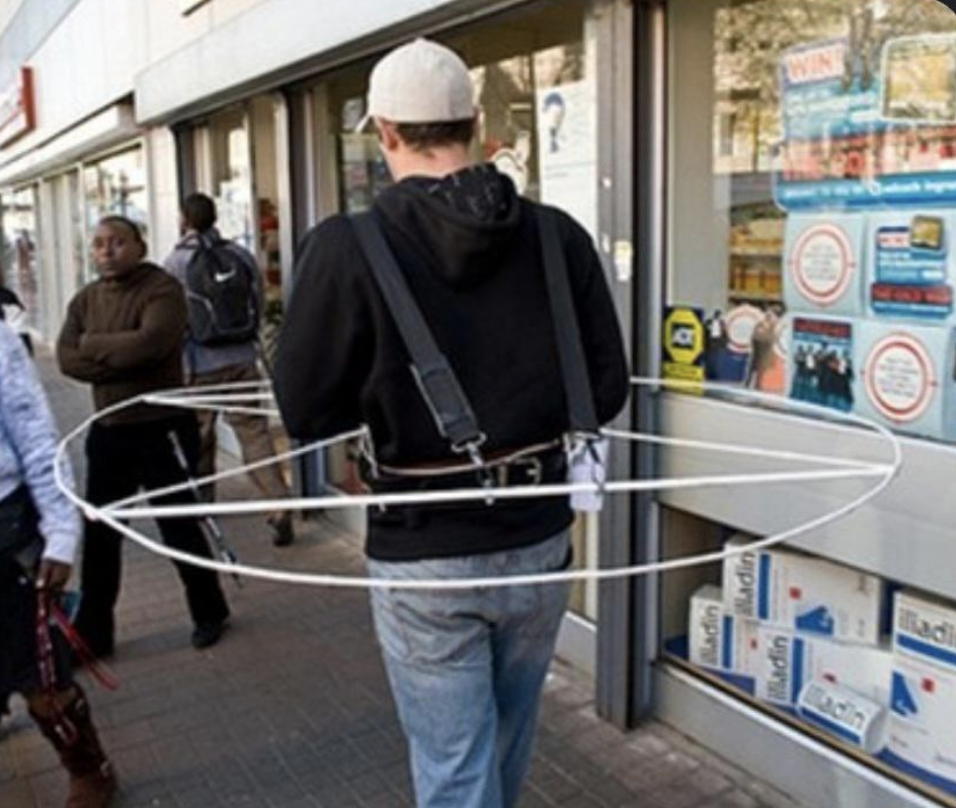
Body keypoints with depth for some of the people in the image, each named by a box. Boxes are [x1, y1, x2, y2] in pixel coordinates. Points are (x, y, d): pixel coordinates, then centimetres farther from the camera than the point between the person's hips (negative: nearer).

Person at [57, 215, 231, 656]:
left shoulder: (162, 289, -10)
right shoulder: (85, 299, 10)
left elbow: (150, 342, -27)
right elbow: (67, 358, -3)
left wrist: (94, 345, -12)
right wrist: (123, 356, -17)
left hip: (162, 428, -6)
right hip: (108, 429, 6)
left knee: (179, 526, 6)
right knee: (99, 532, 10)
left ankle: (209, 613, 27)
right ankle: (92, 632, 24)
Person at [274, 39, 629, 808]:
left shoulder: (345, 248, -15)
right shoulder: (560, 237, -6)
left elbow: (306, 413, -9)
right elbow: (605, 392, 0)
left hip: (424, 554, -4)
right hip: (537, 538, 4)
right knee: (505, 744, 27)